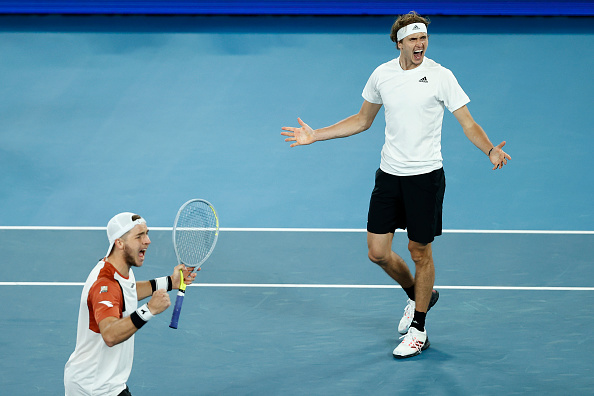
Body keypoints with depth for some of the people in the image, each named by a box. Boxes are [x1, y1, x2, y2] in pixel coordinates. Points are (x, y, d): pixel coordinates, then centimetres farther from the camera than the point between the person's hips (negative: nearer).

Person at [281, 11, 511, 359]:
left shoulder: (440, 76, -9)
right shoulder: (382, 75, 3)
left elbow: (468, 124, -10)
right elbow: (362, 120, 18)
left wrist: (491, 150, -30)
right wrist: (315, 136, 15)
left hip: (425, 177, -4)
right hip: (389, 174, 4)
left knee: (420, 252, 3)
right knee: (378, 252, 5)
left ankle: (418, 330, 17)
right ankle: (419, 296, 34)